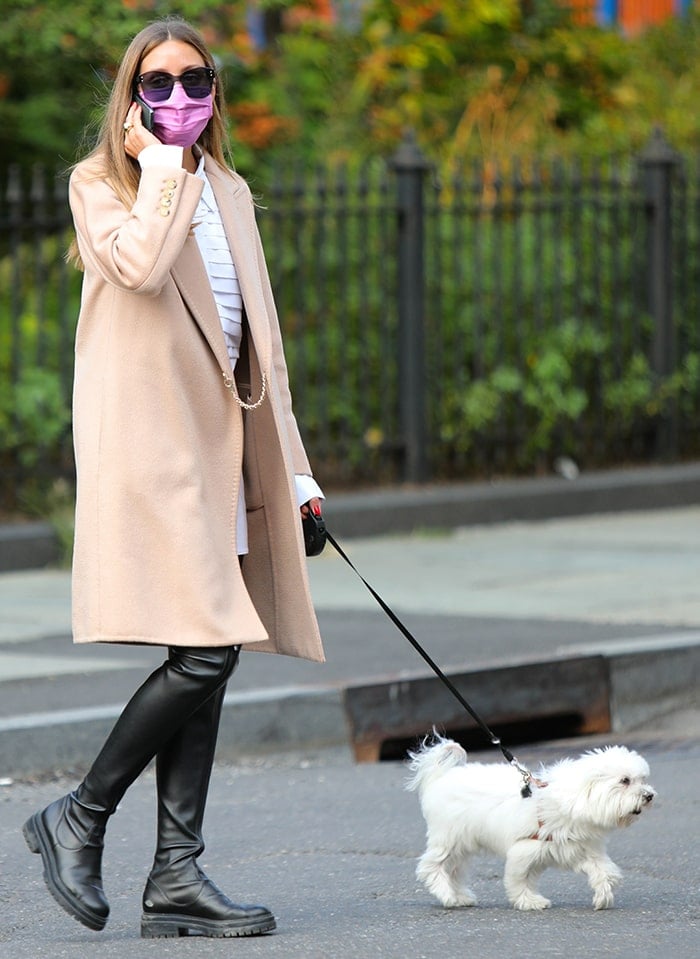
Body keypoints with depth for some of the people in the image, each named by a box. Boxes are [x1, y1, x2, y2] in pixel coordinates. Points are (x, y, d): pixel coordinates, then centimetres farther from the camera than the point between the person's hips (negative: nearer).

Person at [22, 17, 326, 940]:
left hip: (216, 442, 7)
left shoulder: (229, 194, 21)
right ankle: (79, 819, 0)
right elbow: (141, 264, -21)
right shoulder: (99, 183, 1)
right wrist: (161, 162, -9)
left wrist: (292, 469, 18)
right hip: (146, 440, -7)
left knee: (206, 660, 2)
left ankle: (177, 876, 3)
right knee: (205, 652, -16)